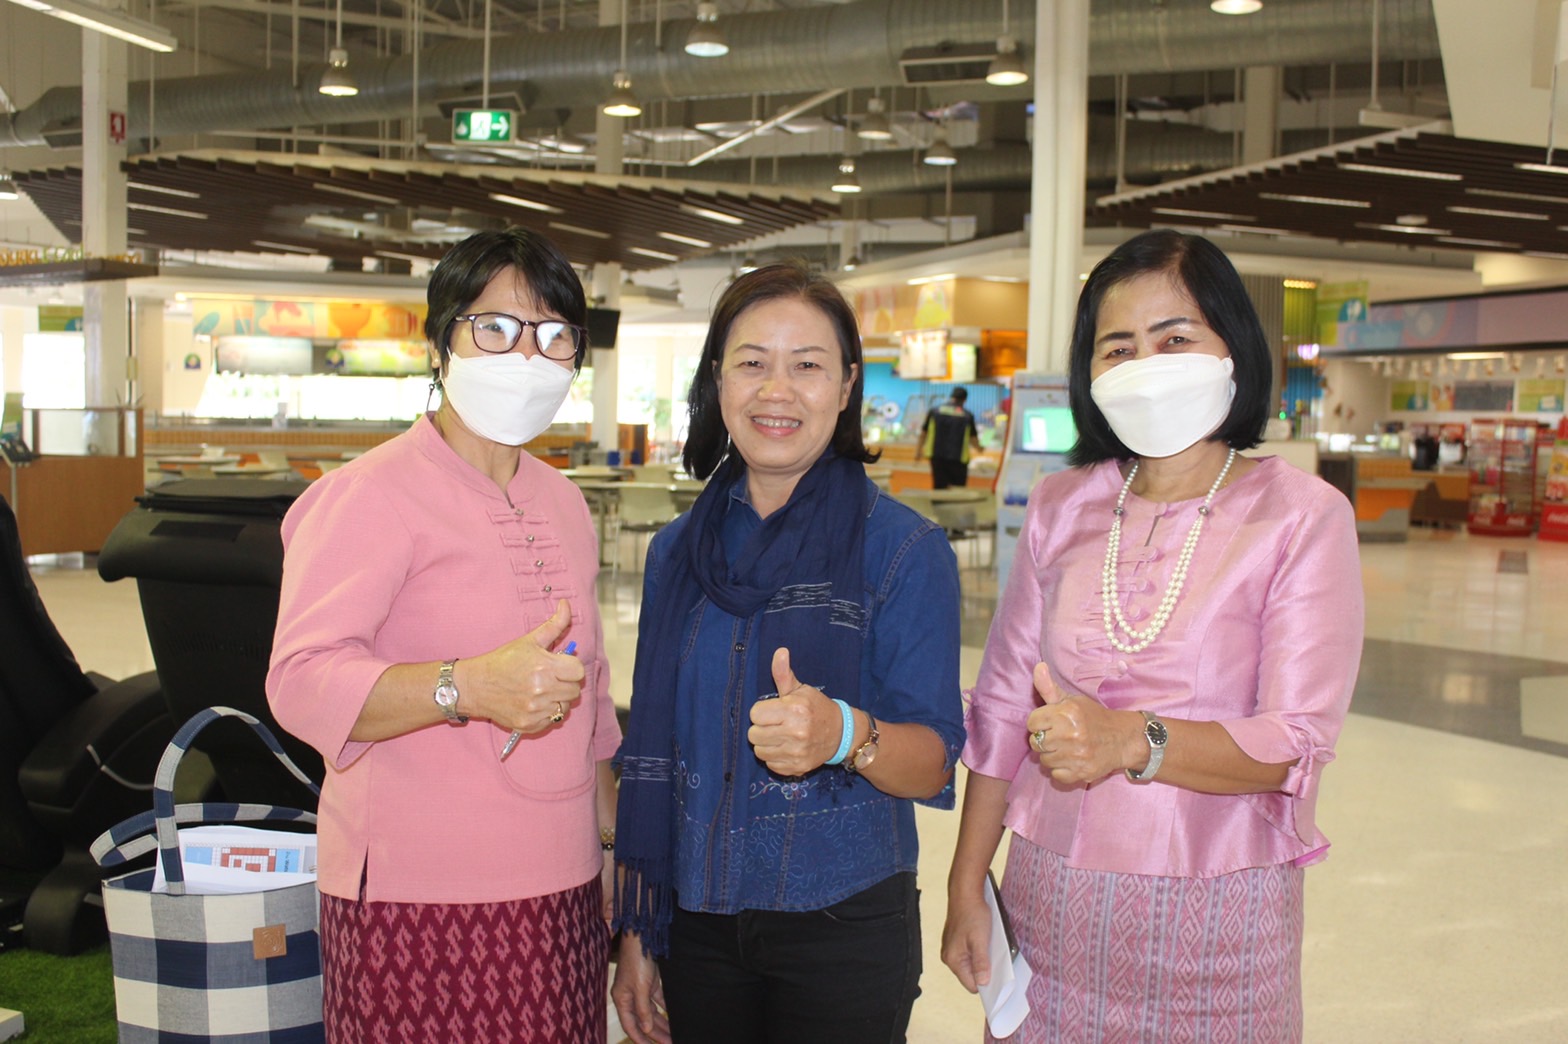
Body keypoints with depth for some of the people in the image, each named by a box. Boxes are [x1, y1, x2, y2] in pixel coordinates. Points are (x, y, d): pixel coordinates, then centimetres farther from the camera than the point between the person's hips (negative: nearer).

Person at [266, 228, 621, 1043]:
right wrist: (469, 686, -35)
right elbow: (302, 681, -21)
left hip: (562, 894, 7)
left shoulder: (562, 502, 15)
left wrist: (613, 841, 20)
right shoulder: (371, 494, -9)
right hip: (417, 908, -6)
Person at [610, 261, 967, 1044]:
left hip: (845, 925, -3)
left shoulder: (905, 550, -8)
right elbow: (651, 753, 9)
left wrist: (845, 735, -33)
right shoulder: (676, 552, 4)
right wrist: (635, 933, 8)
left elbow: (934, 763, -13)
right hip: (697, 922, 4)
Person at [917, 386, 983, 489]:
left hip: (937, 457, 2)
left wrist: (919, 450, 21)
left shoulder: (934, 411, 4)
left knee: (939, 488, 4)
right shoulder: (968, 416, -1)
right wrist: (979, 448, 23)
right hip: (958, 459, -2)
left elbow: (923, 433, 8)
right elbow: (973, 438, 2)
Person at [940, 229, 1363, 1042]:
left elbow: (1298, 745, -14)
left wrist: (1132, 741, -30)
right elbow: (1001, 707, 7)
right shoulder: (1061, 506, 4)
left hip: (1216, 914, -3)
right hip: (1051, 900, 3)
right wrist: (966, 889, 6)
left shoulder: (1303, 516, -7)